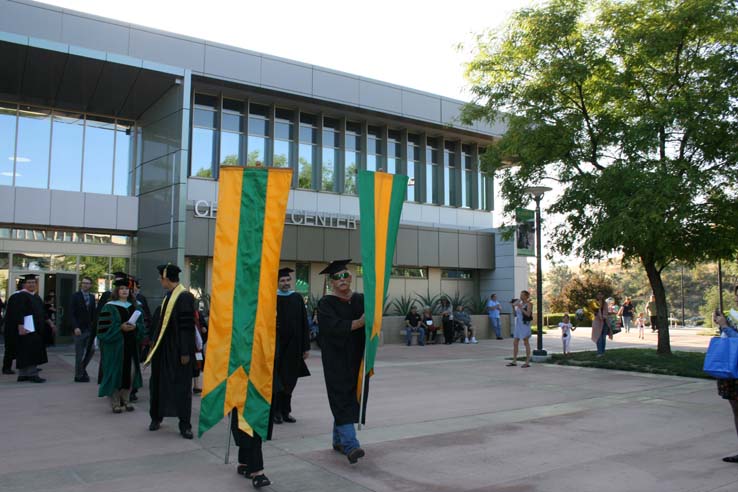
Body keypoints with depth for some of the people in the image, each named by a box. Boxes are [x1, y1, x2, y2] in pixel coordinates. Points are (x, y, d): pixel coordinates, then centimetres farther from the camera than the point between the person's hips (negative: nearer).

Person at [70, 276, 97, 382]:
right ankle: (78, 375, 12)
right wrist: (76, 327, -18)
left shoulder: (92, 297, 10)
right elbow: (72, 313, -10)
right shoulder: (75, 296, -5)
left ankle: (82, 368, 25)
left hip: (90, 329, 5)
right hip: (79, 329, -5)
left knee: (91, 350, 4)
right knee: (79, 354, 2)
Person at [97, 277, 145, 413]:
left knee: (130, 371, 3)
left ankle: (126, 400, 17)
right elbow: (104, 328, -8)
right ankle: (115, 403, 8)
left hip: (131, 345, 5)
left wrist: (135, 327, -8)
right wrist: (121, 327, -18)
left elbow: (142, 326, 13)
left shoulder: (135, 307, 12)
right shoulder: (109, 307, -2)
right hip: (115, 345, -4)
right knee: (116, 372, -3)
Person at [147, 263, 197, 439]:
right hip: (163, 349, 8)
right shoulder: (168, 297, 8)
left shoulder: (185, 297, -16)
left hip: (178, 351, -8)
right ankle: (156, 418, 29)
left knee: (181, 387, 0)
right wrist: (154, 345, 16)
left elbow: (187, 326, -19)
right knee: (159, 383, 14)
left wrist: (185, 352, -20)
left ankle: (184, 425, 8)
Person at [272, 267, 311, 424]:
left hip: (293, 347, 3)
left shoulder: (297, 298, 6)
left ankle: (285, 411, 22)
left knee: (289, 380, 10)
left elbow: (304, 324, 6)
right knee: (277, 380, 1)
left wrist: (306, 346, 2)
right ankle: (276, 412, 12)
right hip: (276, 345, -3)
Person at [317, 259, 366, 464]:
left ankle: (339, 440, 26)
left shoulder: (361, 300, 10)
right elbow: (335, 326, -20)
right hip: (336, 360, -5)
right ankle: (350, 445, -17)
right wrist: (359, 322, -26)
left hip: (357, 359, 5)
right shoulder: (326, 304, -4)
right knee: (343, 400, -12)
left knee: (351, 399, 11)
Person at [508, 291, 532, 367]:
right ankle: (514, 361, 12)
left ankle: (527, 362, 2)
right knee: (515, 343, 6)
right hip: (518, 325, 7)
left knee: (526, 343, -3)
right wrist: (513, 307, 1)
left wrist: (520, 307, -20)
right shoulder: (519, 303, 13)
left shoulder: (528, 304, -7)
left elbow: (528, 314, -20)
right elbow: (515, 314, 15)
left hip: (525, 325, -7)